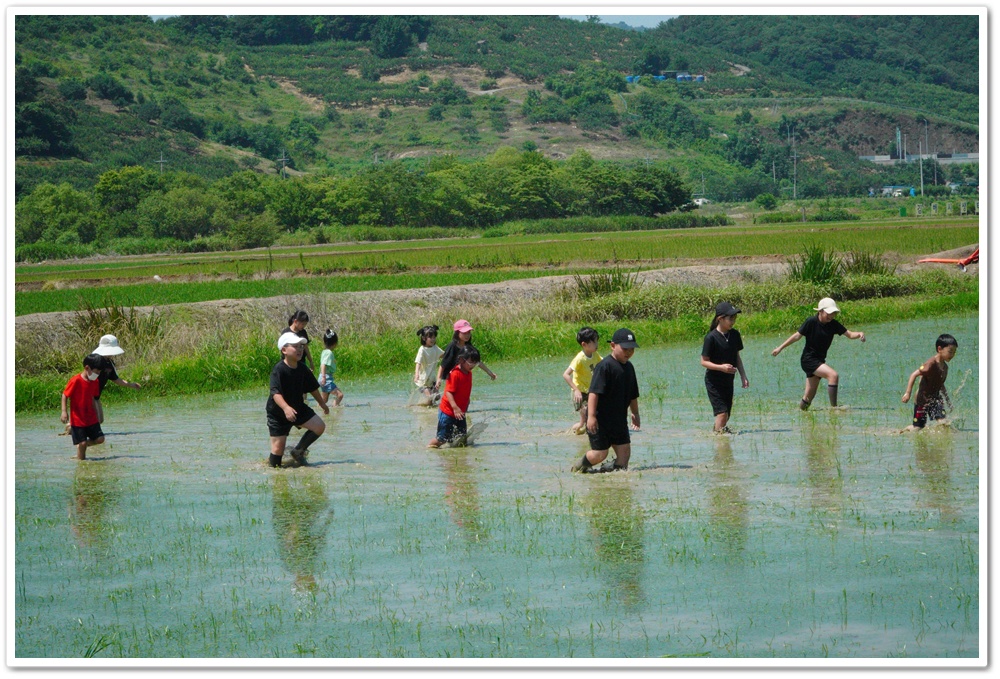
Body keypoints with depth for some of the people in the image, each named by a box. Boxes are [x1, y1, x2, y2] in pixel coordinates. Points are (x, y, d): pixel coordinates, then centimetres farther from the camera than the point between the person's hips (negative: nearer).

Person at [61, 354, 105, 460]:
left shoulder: (95, 381, 4)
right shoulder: (76, 381, -17)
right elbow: (65, 395, -12)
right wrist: (64, 412, -20)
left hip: (91, 418, 6)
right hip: (77, 419, -6)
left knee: (100, 439, 0)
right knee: (82, 442, -6)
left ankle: (82, 447, 22)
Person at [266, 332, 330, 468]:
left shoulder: (302, 369, -2)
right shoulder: (278, 370, -23)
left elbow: (313, 388, 14)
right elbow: (275, 393, -35)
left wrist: (322, 403, 26)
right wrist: (286, 407, -51)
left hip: (298, 408, 6)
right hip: (277, 413, -6)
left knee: (319, 426, -11)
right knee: (278, 448, -8)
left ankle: (298, 451, 8)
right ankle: (272, 463, 25)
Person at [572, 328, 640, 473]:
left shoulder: (629, 368, 10)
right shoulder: (604, 366, -16)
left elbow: (633, 395, 23)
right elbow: (594, 392, -22)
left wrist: (635, 414, 26)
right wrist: (591, 416, -27)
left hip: (619, 420, 8)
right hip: (600, 420, -7)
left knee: (624, 449, 0)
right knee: (600, 453, -3)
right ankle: (579, 467, 22)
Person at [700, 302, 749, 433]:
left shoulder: (735, 335, 3)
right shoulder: (711, 337, -16)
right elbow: (704, 362, -13)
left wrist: (743, 376, 6)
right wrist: (721, 367, -28)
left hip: (728, 380, 6)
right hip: (714, 381, -6)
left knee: (727, 413, 8)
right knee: (722, 413, -13)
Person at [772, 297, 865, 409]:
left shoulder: (834, 324, 0)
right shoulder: (811, 322, -14)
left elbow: (849, 334, -2)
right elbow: (797, 336, -6)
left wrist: (859, 334, -24)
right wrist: (780, 348, -2)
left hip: (820, 361, 6)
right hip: (808, 359, -6)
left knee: (809, 397, 8)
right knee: (833, 375, -25)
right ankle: (834, 407, -26)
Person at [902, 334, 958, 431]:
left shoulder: (944, 366, 5)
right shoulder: (932, 363, -20)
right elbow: (914, 374, -24)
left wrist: (948, 401, 26)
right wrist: (907, 393, -29)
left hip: (935, 398, 7)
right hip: (922, 400, -7)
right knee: (918, 428, -1)